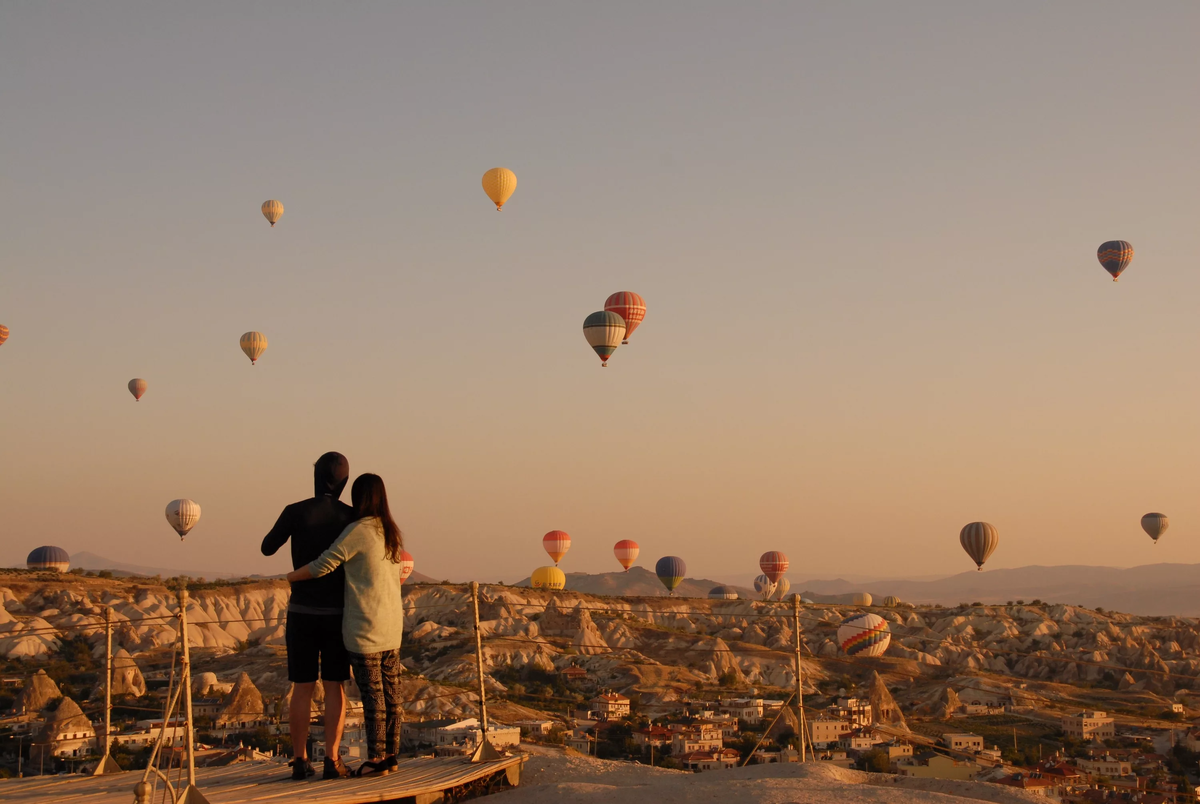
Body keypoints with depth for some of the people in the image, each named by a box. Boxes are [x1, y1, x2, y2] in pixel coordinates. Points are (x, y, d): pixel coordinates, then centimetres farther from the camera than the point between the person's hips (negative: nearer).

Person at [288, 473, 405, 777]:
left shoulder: (358, 531, -13)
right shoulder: (391, 533, 9)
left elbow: (322, 565, -12)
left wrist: (292, 576, 3)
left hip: (364, 626, -7)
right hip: (392, 625, 7)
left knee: (372, 693, -2)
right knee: (390, 690, 10)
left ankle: (376, 757, 2)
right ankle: (390, 753, 15)